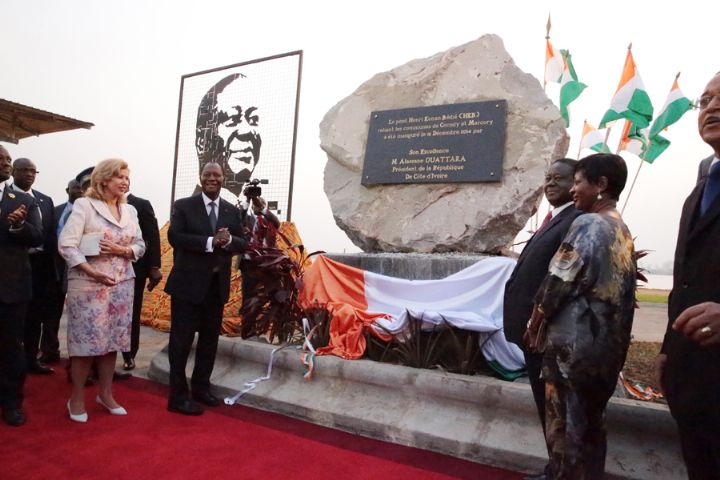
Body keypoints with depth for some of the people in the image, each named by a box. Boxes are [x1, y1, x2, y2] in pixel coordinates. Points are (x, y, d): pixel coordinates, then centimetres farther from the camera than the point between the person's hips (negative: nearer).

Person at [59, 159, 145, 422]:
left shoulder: (130, 210, 11)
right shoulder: (84, 205, -5)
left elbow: (140, 245, 12)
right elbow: (66, 244, -12)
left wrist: (123, 250, -9)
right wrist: (91, 272, -20)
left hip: (121, 284, 5)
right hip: (90, 284, -5)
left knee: (112, 340, 11)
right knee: (86, 341, 0)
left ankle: (105, 394, 25)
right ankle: (77, 398, 17)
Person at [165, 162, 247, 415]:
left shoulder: (232, 211, 9)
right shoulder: (183, 206, -3)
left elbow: (243, 243, 5)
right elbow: (174, 237, -15)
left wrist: (228, 240, -18)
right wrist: (210, 242, -23)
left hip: (217, 285, 5)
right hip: (188, 283, -5)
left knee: (210, 340, 15)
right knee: (182, 340, 2)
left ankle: (201, 388, 30)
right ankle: (178, 396, 13)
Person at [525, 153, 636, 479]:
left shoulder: (588, 224, -13)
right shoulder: (624, 232, 13)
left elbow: (558, 282, -15)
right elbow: (616, 289, 15)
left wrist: (535, 324, -2)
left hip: (573, 342, -9)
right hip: (608, 345, 9)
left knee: (564, 424, 3)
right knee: (591, 422, 18)